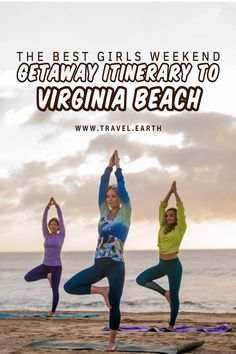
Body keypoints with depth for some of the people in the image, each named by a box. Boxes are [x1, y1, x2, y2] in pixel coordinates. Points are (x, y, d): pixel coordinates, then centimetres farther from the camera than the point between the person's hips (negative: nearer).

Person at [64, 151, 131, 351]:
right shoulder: (104, 213, 11)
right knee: (69, 286, -7)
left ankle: (112, 341, 15)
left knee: (114, 306, 1)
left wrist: (118, 166, -3)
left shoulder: (124, 214, 0)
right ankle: (101, 291, 7)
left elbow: (122, 188, -7)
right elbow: (102, 187, 6)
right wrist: (109, 166, 4)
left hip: (116, 266, -5)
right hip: (99, 265, 5)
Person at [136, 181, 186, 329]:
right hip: (161, 264, 6)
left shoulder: (180, 228, -5)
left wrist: (175, 192, -7)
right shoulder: (163, 227, 8)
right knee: (141, 279, -3)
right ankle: (165, 293, 7)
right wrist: (170, 191, 4)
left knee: (174, 297, 1)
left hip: (174, 265, -6)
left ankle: (172, 325, 10)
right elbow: (162, 207, 7)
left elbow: (180, 209, -11)